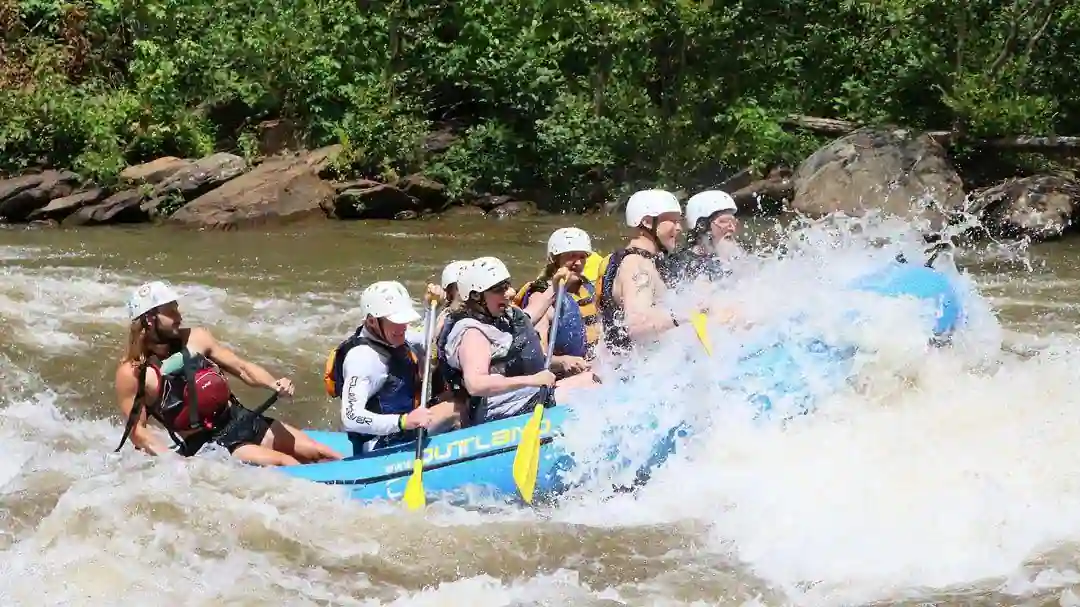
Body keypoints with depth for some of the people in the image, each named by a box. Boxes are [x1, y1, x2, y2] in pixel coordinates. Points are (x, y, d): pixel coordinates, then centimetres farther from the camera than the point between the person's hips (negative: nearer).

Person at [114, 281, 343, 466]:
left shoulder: (195, 339, 1)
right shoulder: (132, 373, -12)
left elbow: (242, 368, 8)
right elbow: (137, 431, -8)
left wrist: (274, 384, -12)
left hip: (243, 421, 6)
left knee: (320, 453, -2)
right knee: (285, 463, -23)